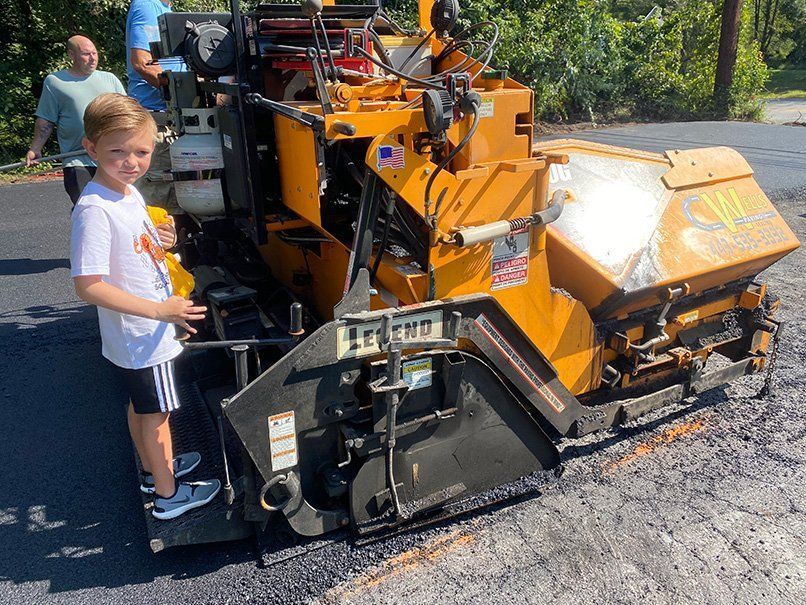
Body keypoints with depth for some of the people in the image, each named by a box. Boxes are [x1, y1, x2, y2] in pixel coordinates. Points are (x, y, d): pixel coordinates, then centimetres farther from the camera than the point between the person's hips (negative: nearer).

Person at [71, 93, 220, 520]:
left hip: (149, 328, 9)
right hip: (141, 336, -9)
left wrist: (159, 241, -3)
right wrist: (160, 310, -29)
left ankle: (156, 468, 46)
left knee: (141, 404, 25)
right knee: (157, 413, 8)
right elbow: (88, 286, -28)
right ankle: (167, 495, 28)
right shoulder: (94, 210, -27)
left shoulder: (129, 193, 2)